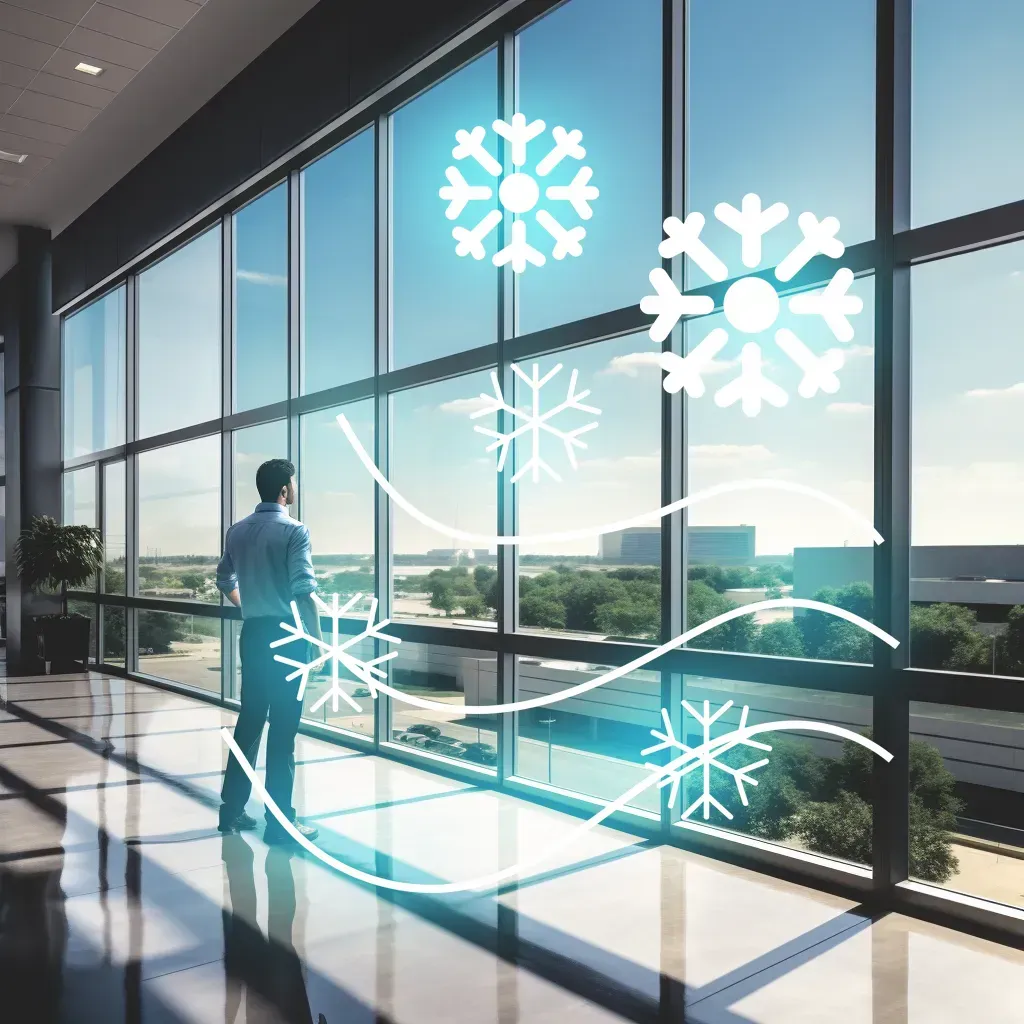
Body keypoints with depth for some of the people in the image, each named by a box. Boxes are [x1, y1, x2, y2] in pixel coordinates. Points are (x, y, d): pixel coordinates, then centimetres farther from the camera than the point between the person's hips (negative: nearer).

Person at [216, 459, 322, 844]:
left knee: (249, 719, 15)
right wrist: (317, 639, -12)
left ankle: (232, 809, 22)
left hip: (252, 634, 7)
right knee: (283, 728, -1)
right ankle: (279, 821, 5)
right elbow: (304, 591, -19)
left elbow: (224, 581, 18)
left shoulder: (237, 531, 8)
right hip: (284, 635, -6)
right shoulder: (294, 531, -13)